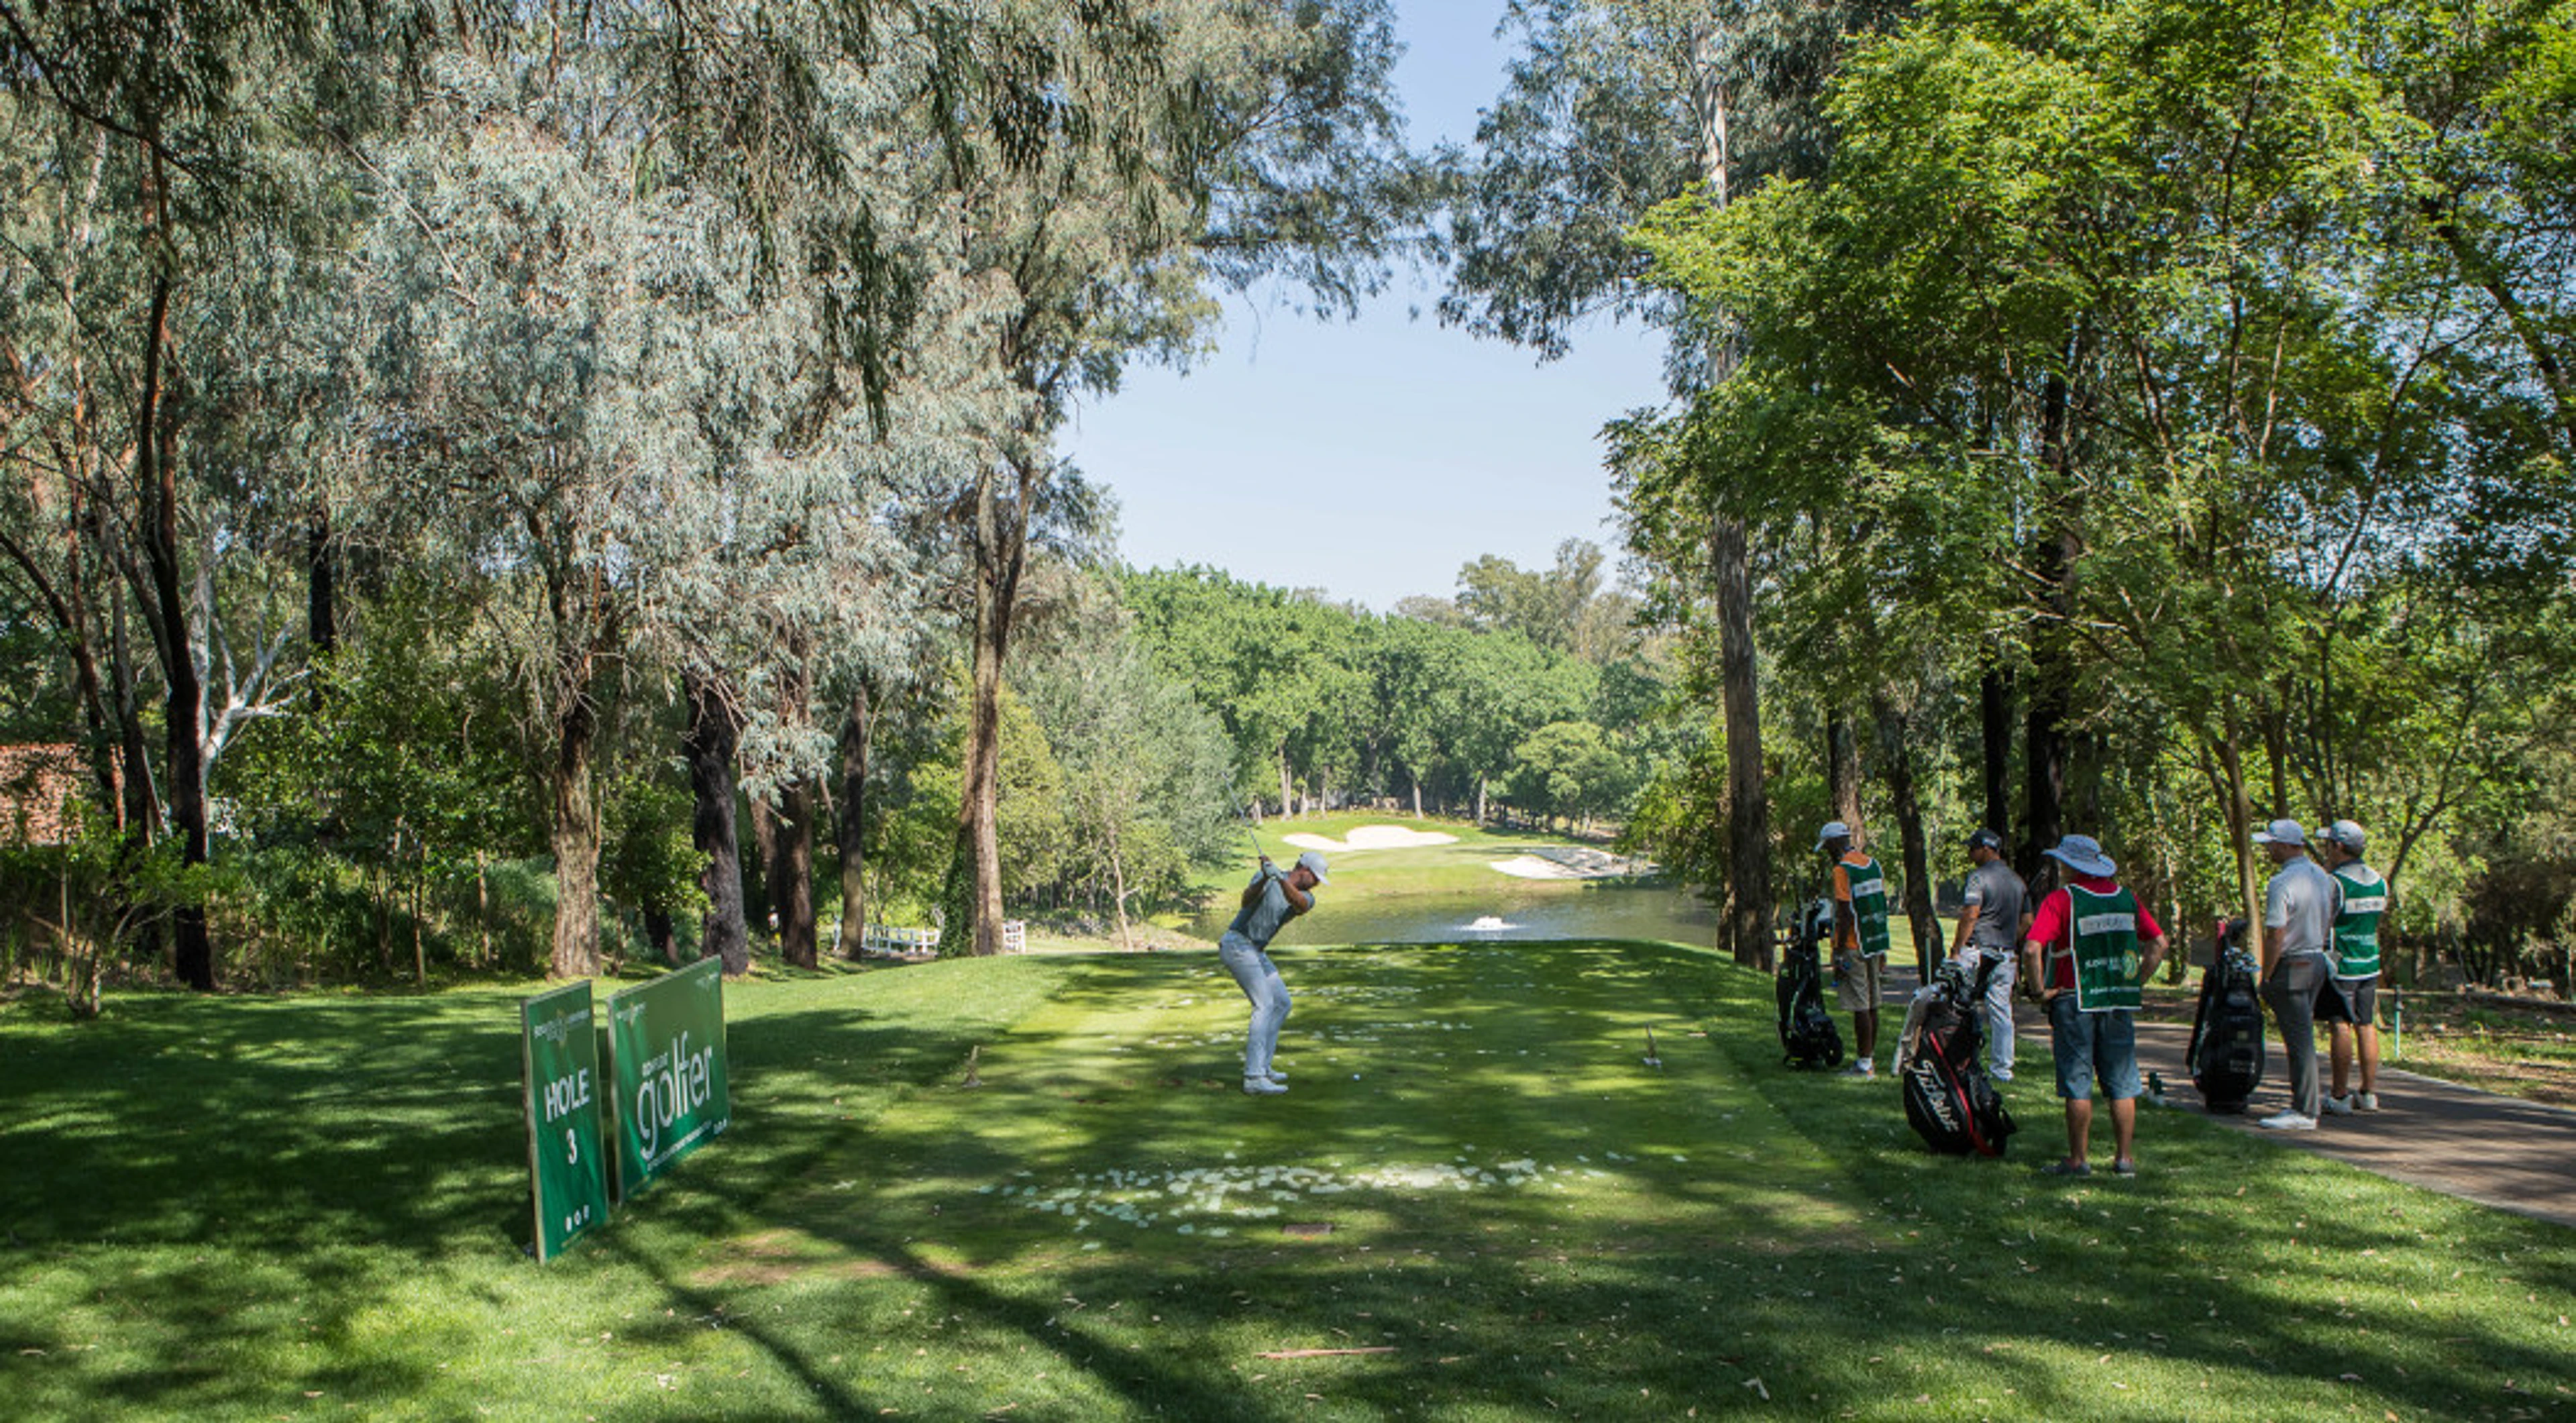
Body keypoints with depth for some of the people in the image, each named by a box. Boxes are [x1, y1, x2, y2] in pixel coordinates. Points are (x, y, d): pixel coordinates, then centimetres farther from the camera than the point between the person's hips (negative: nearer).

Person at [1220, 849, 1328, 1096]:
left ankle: (1261, 1066, 16)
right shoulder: (1267, 879, -9)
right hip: (1236, 943, -9)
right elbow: (1247, 900, -26)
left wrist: (1281, 879, -39)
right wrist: (1265, 879, -43)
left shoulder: (1306, 897, 4)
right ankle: (1254, 1078, -25)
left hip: (1256, 951, 9)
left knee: (1282, 1003, 11)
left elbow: (1300, 904, -21)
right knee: (1264, 1004, -18)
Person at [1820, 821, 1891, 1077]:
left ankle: (1864, 1064, -4)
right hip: (1875, 945, 8)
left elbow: (1845, 915, -18)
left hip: (1854, 947, -8)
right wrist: (1882, 949, 19)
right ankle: (1871, 1059, 20)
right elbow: (1882, 906, 14)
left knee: (1860, 1008, -6)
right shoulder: (1873, 864, 12)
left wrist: (1839, 953, -14)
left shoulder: (1842, 870, -13)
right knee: (1872, 1006, 13)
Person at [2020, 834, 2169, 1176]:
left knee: (2077, 1084, 1)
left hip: (2075, 1003, -5)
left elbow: (2031, 949, -20)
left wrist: (2041, 989, -9)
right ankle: (2125, 1158, 14)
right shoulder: (2126, 898, 7)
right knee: (2122, 1084, 10)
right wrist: (2136, 981, 12)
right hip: (2120, 1003, 5)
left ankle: (2079, 1159, 4)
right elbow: (2159, 943, 11)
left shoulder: (2061, 899, -10)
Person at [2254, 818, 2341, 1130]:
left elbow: (2276, 936, -21)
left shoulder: (2282, 883, -20)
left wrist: (2265, 978, -13)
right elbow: (2328, 925, 15)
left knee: (2299, 1039, -4)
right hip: (2318, 963, 9)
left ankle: (2305, 1112, -1)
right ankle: (2311, 1096, 25)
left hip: (2291, 967, -9)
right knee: (2303, 1036, 18)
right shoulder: (2323, 877, 8)